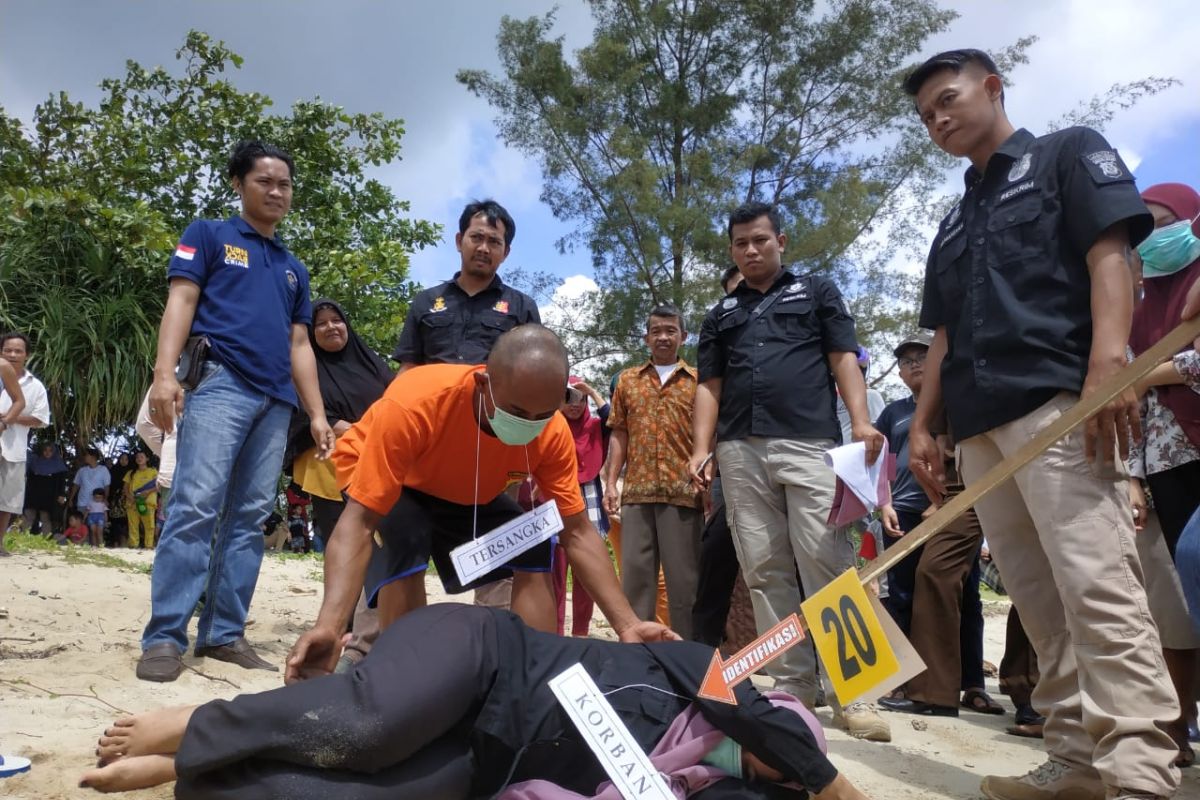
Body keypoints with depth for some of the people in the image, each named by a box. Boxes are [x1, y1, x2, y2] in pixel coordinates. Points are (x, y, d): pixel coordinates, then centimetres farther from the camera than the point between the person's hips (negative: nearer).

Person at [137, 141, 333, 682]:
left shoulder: (294, 269, 25)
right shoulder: (208, 235, 12)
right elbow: (181, 302, -1)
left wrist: (317, 414, 13)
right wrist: (164, 373, -16)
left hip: (276, 400, 5)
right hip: (220, 383, -5)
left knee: (248, 519, 2)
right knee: (196, 507, -14)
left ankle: (224, 634, 6)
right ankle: (164, 637, -11)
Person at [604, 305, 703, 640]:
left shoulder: (699, 380, 8)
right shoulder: (627, 380, 15)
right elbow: (619, 434, 14)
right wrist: (611, 483, 6)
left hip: (683, 490, -2)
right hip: (636, 490, 3)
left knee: (683, 577, 2)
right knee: (634, 573, 5)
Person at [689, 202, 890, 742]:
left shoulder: (817, 292, 17)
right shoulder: (721, 315, 23)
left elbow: (844, 360, 7)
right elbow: (709, 387, 17)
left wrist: (860, 420, -9)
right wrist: (701, 449, 3)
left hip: (809, 443, -3)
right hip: (740, 453, 3)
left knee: (829, 564, -10)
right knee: (764, 572, 1)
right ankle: (793, 684, 7)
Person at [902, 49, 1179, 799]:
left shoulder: (1069, 152, 11)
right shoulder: (953, 224, 28)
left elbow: (1109, 257, -4)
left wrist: (1108, 362, -20)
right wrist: (923, 425, 15)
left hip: (1059, 400, -7)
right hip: (979, 425, 7)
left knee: (1096, 585, -15)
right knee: (1039, 599, 5)